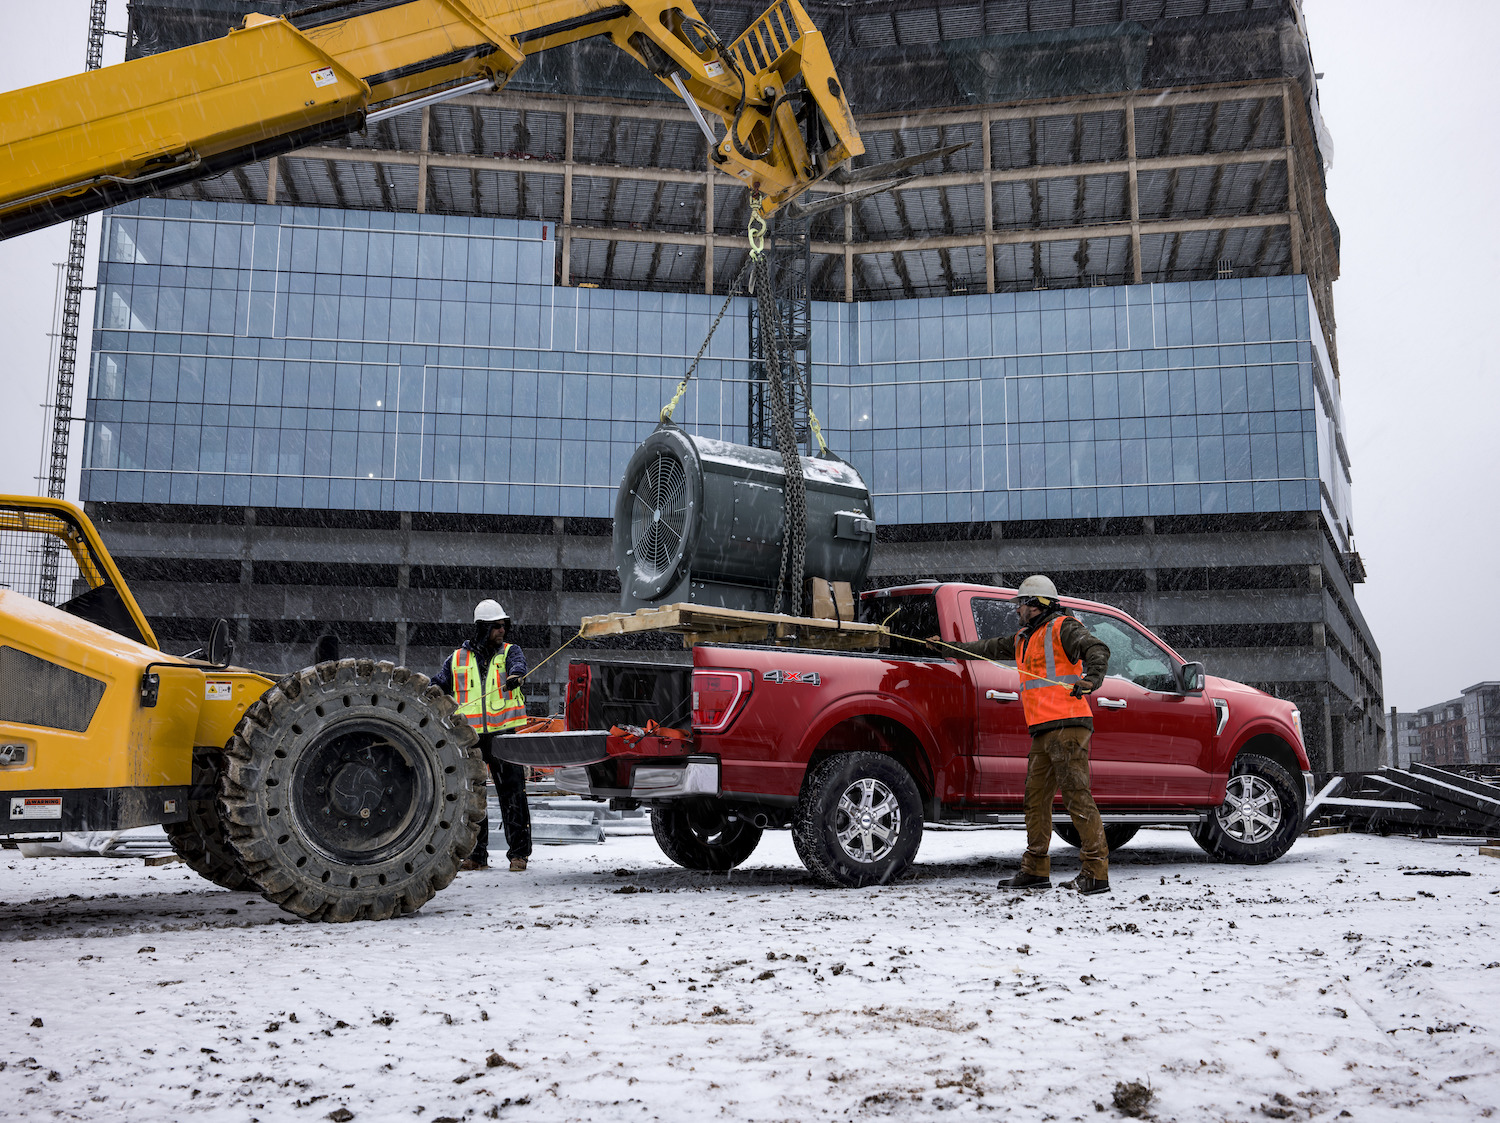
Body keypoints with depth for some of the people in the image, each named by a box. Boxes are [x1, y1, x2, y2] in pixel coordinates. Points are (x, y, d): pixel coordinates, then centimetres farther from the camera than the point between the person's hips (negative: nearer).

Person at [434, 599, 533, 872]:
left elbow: (518, 664, -16)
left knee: (512, 794, -4)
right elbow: (438, 685, 19)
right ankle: (476, 855, 14)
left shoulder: (510, 652, 7)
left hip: (504, 733, -2)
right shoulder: (458, 659, 12)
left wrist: (514, 675, -38)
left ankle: (519, 853, 3)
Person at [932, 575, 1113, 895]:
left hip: (1067, 727, -9)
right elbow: (987, 649, 34)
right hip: (1043, 732, 9)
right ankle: (1036, 870, 15)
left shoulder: (1062, 628, -4)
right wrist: (946, 648, 40)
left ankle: (1096, 872, -9)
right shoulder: (1024, 639, 23)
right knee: (1036, 798, 9)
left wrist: (1093, 676, -37)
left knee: (1077, 797, -11)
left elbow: (1097, 649, -18)